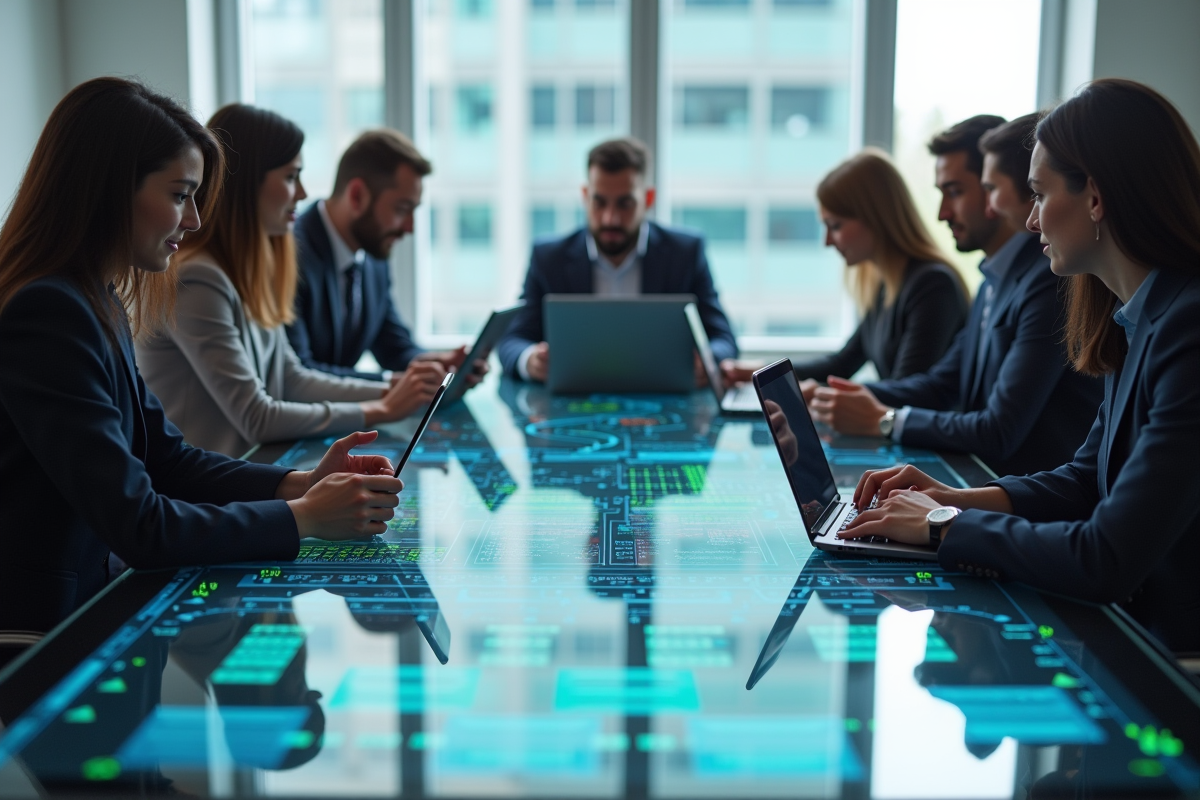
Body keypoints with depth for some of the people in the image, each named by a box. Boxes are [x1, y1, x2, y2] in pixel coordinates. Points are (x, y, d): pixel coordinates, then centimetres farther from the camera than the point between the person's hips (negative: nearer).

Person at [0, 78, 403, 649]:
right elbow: (140, 526, -24)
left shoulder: (99, 304, 10)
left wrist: (300, 484, 0)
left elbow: (165, 458, 12)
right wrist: (303, 517, -16)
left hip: (88, 610, 9)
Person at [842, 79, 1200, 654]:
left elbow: (1109, 558, -26)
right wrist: (957, 499, 3)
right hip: (1131, 631, 8)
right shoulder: (1138, 321, 8)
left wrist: (943, 527, -14)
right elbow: (1085, 480, 18)